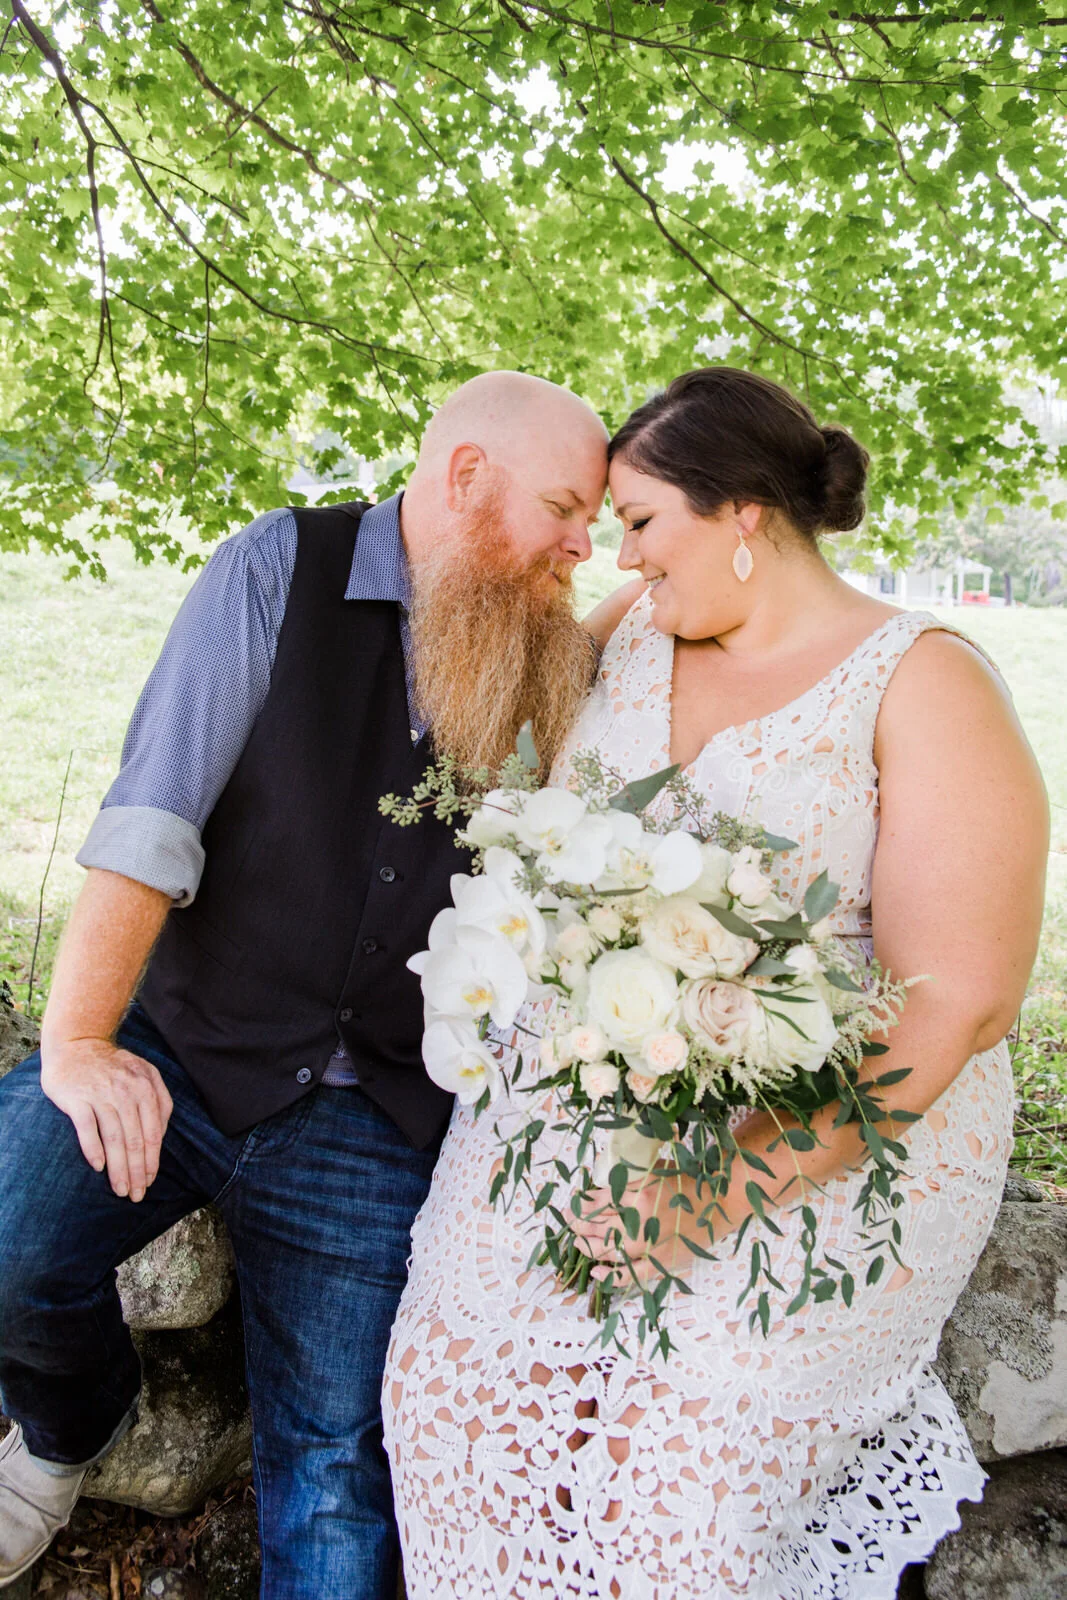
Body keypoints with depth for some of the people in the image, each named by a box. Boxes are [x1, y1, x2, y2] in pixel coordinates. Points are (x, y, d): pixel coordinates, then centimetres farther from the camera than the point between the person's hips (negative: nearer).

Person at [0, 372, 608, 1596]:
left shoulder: (540, 656, 2)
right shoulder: (284, 571, -7)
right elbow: (153, 815, -13)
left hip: (372, 1123, 2)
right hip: (185, 1058, -1)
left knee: (336, 1469, 8)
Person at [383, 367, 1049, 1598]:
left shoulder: (924, 684, -9)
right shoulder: (635, 627, 7)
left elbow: (955, 1002, -16)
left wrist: (732, 1189, -22)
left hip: (826, 1158, -4)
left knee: (677, 1471, -11)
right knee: (458, 1384, -5)